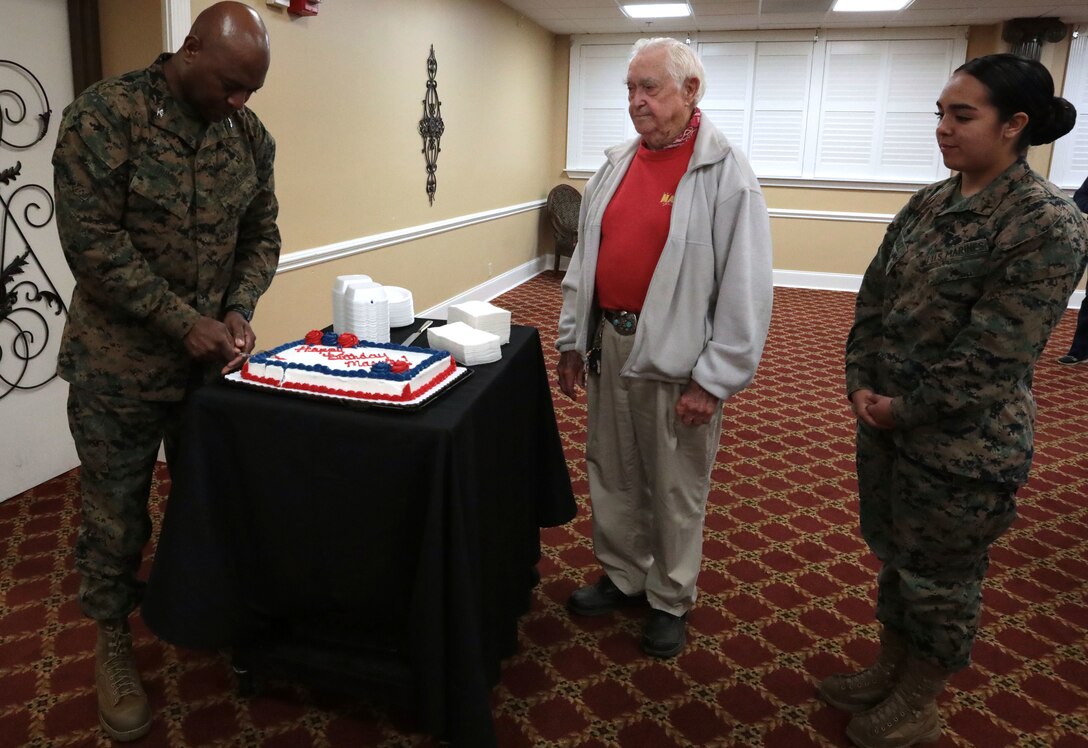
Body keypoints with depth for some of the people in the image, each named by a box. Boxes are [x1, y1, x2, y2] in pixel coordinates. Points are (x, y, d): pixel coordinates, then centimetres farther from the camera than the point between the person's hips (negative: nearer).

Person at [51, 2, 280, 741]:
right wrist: (183, 323, -20)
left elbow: (261, 234, 7)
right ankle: (113, 642, 30)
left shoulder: (250, 134, 1)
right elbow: (92, 242, -18)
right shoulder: (104, 115, -14)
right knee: (117, 514, 9)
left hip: (212, 360, 4)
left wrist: (238, 311, -9)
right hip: (119, 364, -4)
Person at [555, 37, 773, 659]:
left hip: (677, 359, -6)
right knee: (612, 474, 17)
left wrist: (713, 380, -15)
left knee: (677, 490, 9)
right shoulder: (617, 164, 8)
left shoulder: (726, 174, -12)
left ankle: (670, 601, 30)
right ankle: (623, 577, 38)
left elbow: (745, 290, -14)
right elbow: (584, 259, 13)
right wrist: (573, 339, 12)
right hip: (608, 344, 6)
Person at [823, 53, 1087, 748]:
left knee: (940, 577, 11)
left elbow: (994, 354, -21)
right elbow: (873, 297, 6)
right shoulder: (928, 203, 5)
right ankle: (888, 672, 43)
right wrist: (862, 384, -6)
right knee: (894, 555, 21)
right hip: (886, 423, 7)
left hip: (964, 443, -7)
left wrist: (906, 410, -15)